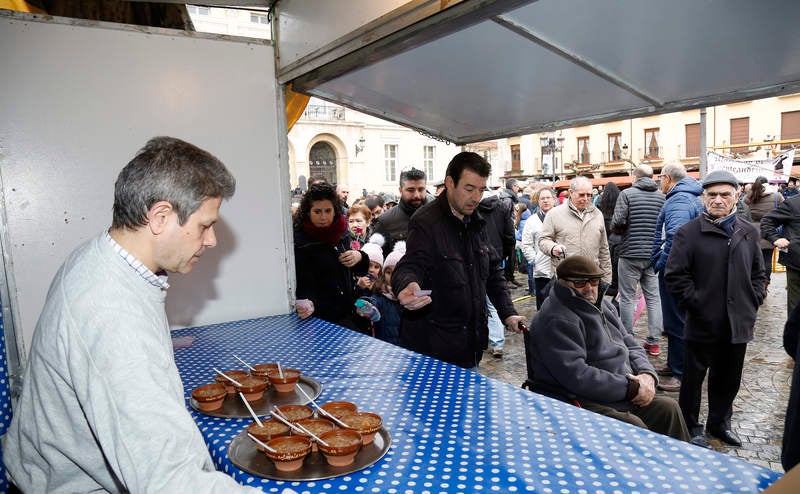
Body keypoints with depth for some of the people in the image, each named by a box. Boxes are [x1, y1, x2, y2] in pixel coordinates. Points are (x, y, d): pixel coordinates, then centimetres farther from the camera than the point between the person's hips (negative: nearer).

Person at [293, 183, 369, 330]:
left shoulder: (342, 231, 5)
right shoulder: (300, 241, -15)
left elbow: (359, 271, 16)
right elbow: (303, 284, -16)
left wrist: (360, 257, -7)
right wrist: (309, 303, -37)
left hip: (347, 312, 6)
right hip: (321, 319, -6)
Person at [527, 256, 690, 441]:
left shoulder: (603, 306, 14)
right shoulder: (557, 320, -18)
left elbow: (631, 345, 19)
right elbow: (576, 376, -25)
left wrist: (647, 374, -3)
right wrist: (630, 388, -19)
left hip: (621, 393, 9)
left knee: (668, 408, -3)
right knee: (634, 426, -27)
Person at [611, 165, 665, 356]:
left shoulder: (627, 194, -7)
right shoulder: (661, 196, 5)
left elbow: (617, 222, -15)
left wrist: (615, 228, 7)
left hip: (631, 253, -4)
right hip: (654, 254, 4)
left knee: (627, 298, 4)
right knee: (653, 297, 10)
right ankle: (654, 342, 13)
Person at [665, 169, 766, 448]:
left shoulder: (748, 233, 8)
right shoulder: (689, 233, -8)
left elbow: (758, 274, 16)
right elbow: (675, 276, -10)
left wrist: (753, 303, 5)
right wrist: (696, 305, -11)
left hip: (738, 324, 5)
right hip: (703, 324, -5)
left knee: (729, 380, 19)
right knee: (694, 378, 8)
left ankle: (719, 422, 38)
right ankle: (691, 428, 24)